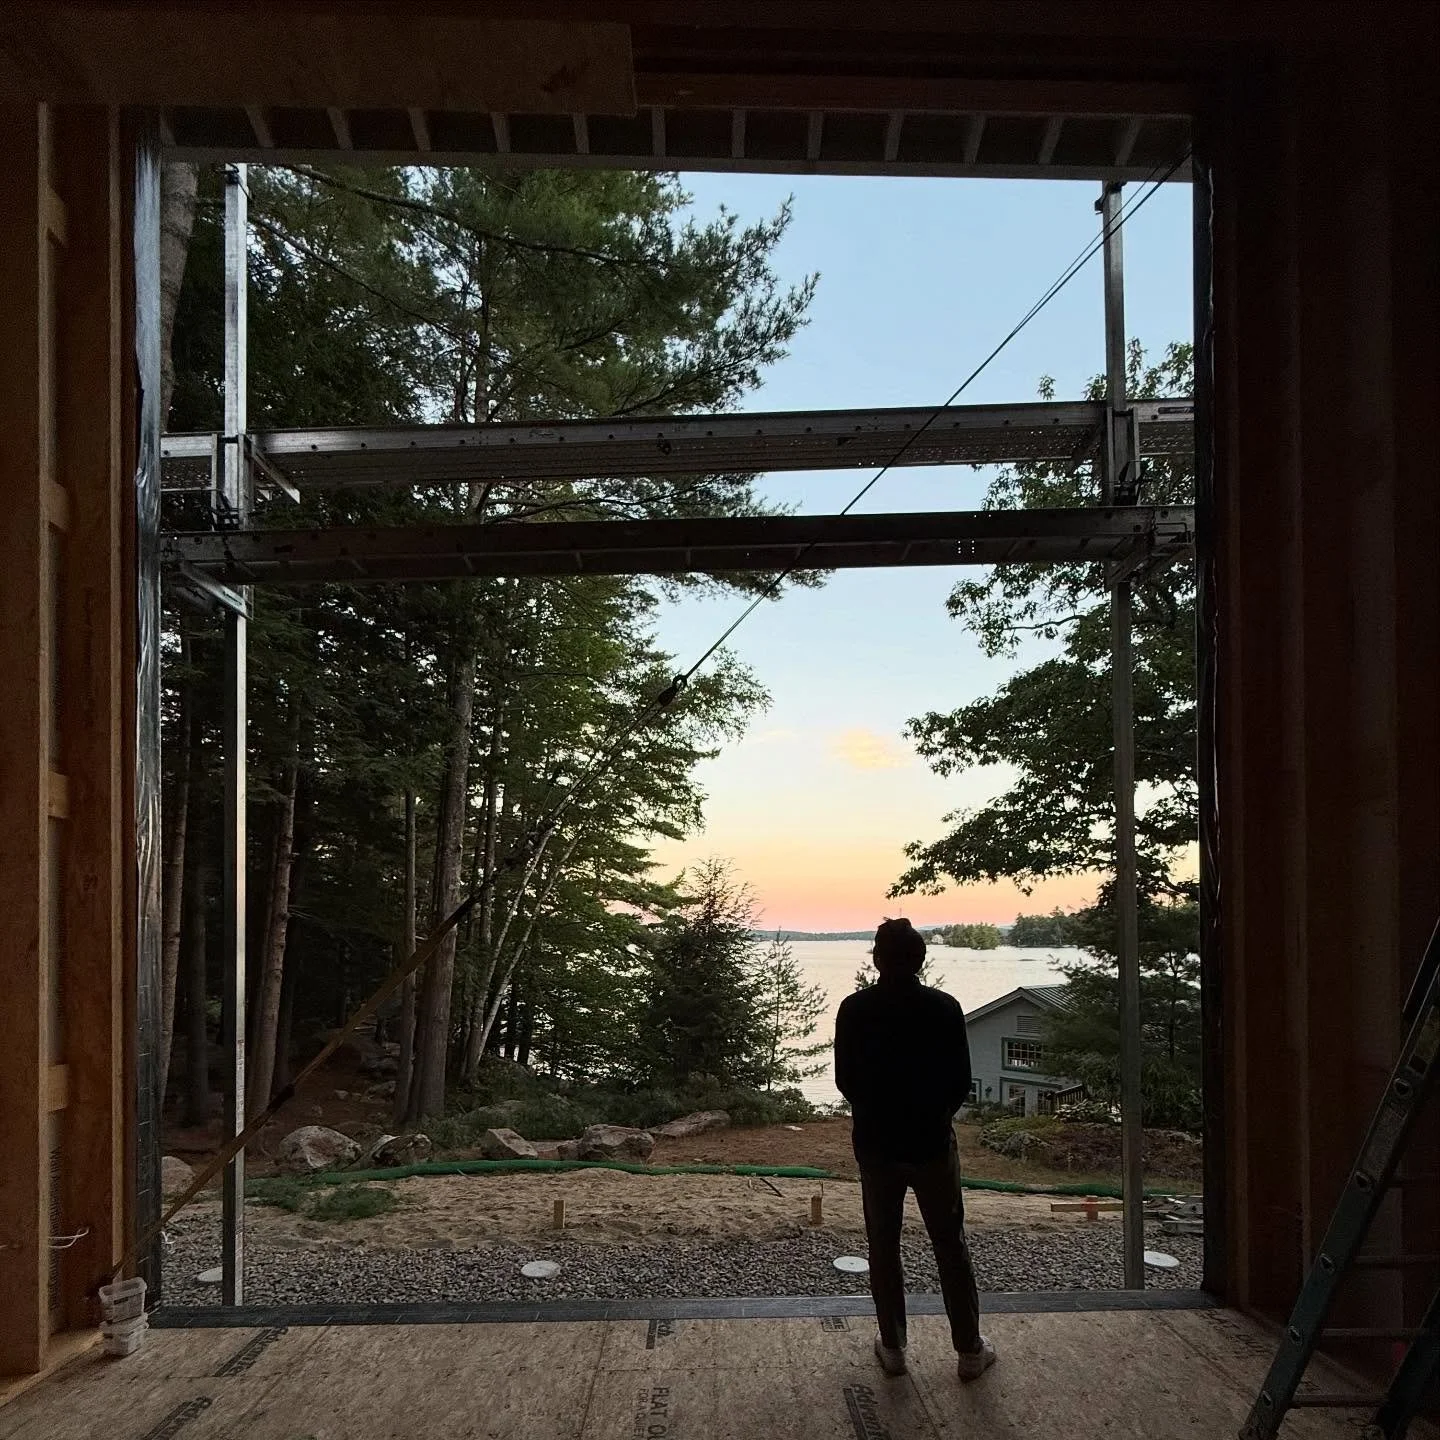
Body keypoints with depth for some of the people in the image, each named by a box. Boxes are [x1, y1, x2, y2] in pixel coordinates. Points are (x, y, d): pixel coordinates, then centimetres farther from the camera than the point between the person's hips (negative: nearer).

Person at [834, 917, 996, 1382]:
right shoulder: (944, 1008, -11)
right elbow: (961, 1082, -6)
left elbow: (844, 1080, -2)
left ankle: (892, 1348, 19)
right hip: (932, 1143, -1)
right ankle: (970, 1350, 17)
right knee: (951, 1247, 10)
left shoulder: (854, 1009, -8)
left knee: (883, 1247, 13)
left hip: (874, 1143, 1)